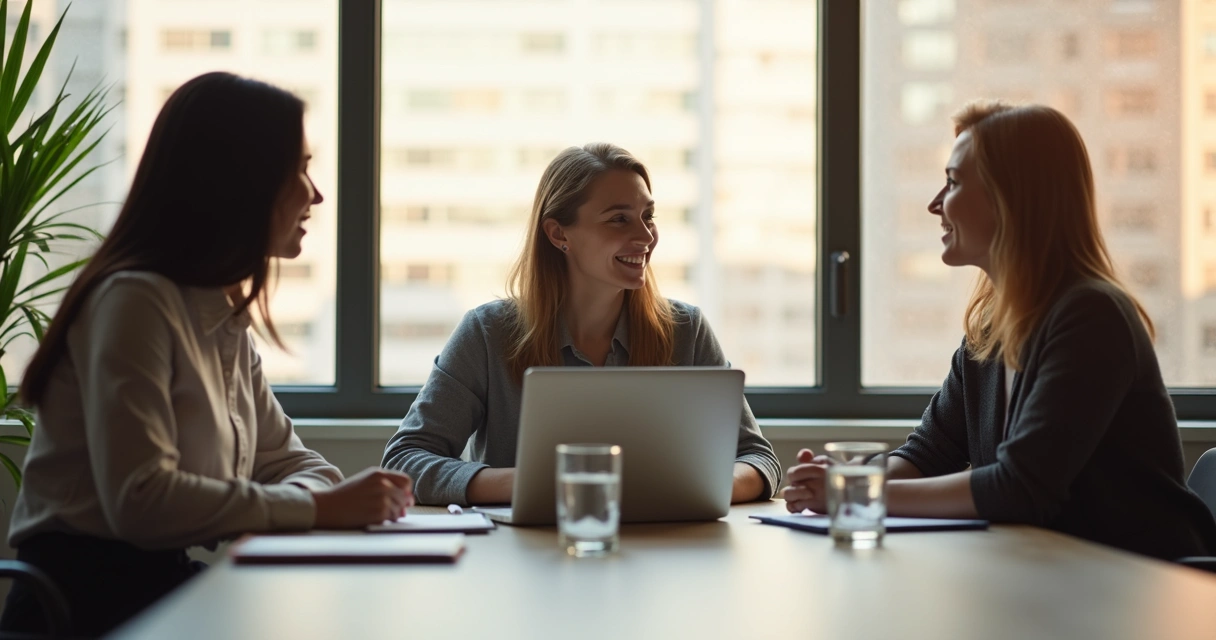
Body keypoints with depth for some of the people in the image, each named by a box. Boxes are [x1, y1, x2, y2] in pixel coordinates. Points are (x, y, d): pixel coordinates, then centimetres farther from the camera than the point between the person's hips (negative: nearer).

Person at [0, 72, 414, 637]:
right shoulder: (135, 302, -14)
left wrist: (332, 496, -9)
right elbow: (142, 500, -24)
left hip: (173, 583, 8)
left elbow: (285, 459, 14)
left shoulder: (225, 314, 14)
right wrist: (317, 507, -21)